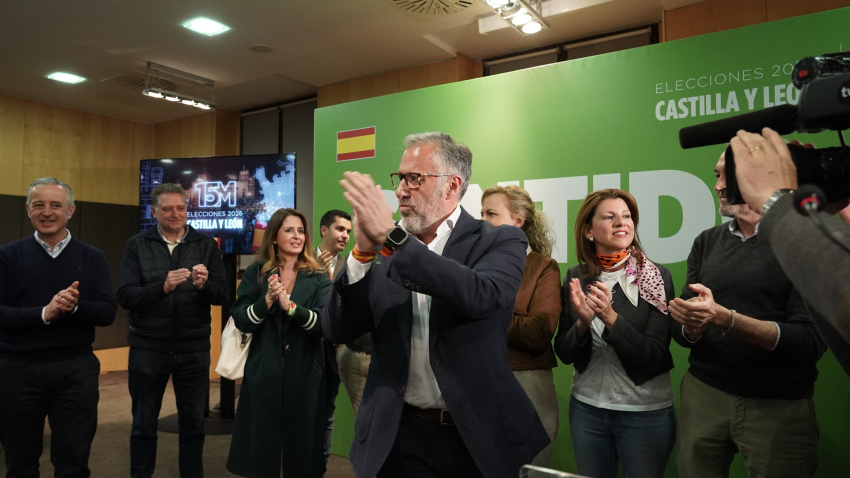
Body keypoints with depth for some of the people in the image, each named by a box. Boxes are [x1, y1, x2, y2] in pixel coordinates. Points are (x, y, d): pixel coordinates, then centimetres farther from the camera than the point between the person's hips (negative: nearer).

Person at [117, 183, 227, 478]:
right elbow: (124, 296, -10)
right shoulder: (137, 245, -1)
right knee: (143, 424, 14)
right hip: (148, 349, 0)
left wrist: (204, 285, -25)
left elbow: (222, 296, -4)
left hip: (194, 350, 1)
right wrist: (162, 287, -26)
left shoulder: (207, 245, 1)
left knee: (193, 423, 12)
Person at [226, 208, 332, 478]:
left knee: (302, 447, 11)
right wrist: (267, 300, -20)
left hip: (305, 373, 0)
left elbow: (326, 324, -12)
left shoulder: (318, 277, 0)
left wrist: (289, 305, -23)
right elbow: (241, 322, -5)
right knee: (260, 446, 11)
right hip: (263, 372, 1)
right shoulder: (255, 273, 2)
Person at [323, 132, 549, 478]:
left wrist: (392, 236, -28)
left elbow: (482, 296, -26)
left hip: (478, 436, -2)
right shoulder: (385, 253, 2)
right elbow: (337, 331, -3)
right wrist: (362, 251, -17)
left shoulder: (500, 242, -6)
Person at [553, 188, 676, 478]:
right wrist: (583, 322, -21)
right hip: (586, 407, 3)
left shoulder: (657, 277, -11)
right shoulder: (576, 277, -4)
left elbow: (655, 359, -15)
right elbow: (564, 353, -2)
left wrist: (610, 318, -28)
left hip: (646, 411, -2)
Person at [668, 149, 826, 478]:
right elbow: (680, 333, 4)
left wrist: (725, 319, -27)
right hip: (702, 394, 4)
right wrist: (693, 326, -19)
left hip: (780, 405, -3)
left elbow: (811, 341, -15)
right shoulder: (706, 242, 5)